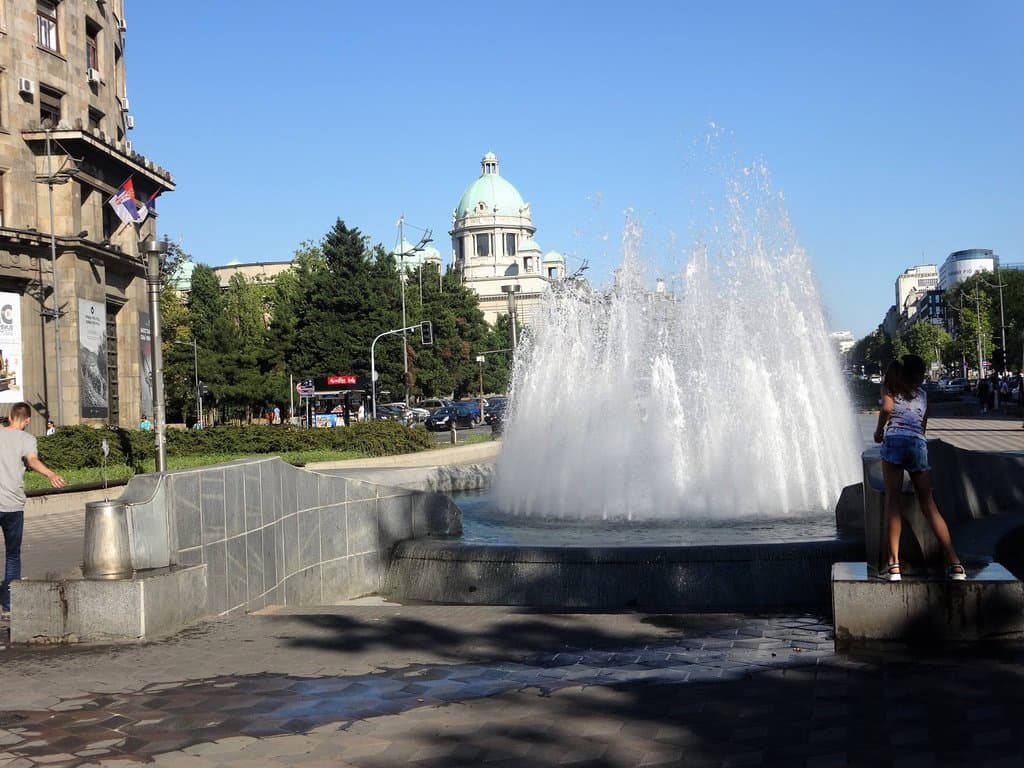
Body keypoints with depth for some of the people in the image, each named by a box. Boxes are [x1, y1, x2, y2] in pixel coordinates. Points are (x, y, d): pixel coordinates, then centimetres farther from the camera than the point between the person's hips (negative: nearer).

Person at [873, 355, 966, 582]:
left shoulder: (890, 385, 14)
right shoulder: (922, 394, 23)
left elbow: (887, 408, -5)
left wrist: (878, 431, 8)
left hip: (895, 441, -3)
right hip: (919, 444, 3)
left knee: (893, 501, -3)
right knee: (928, 503, 6)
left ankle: (894, 563, -14)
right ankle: (954, 562, -1)